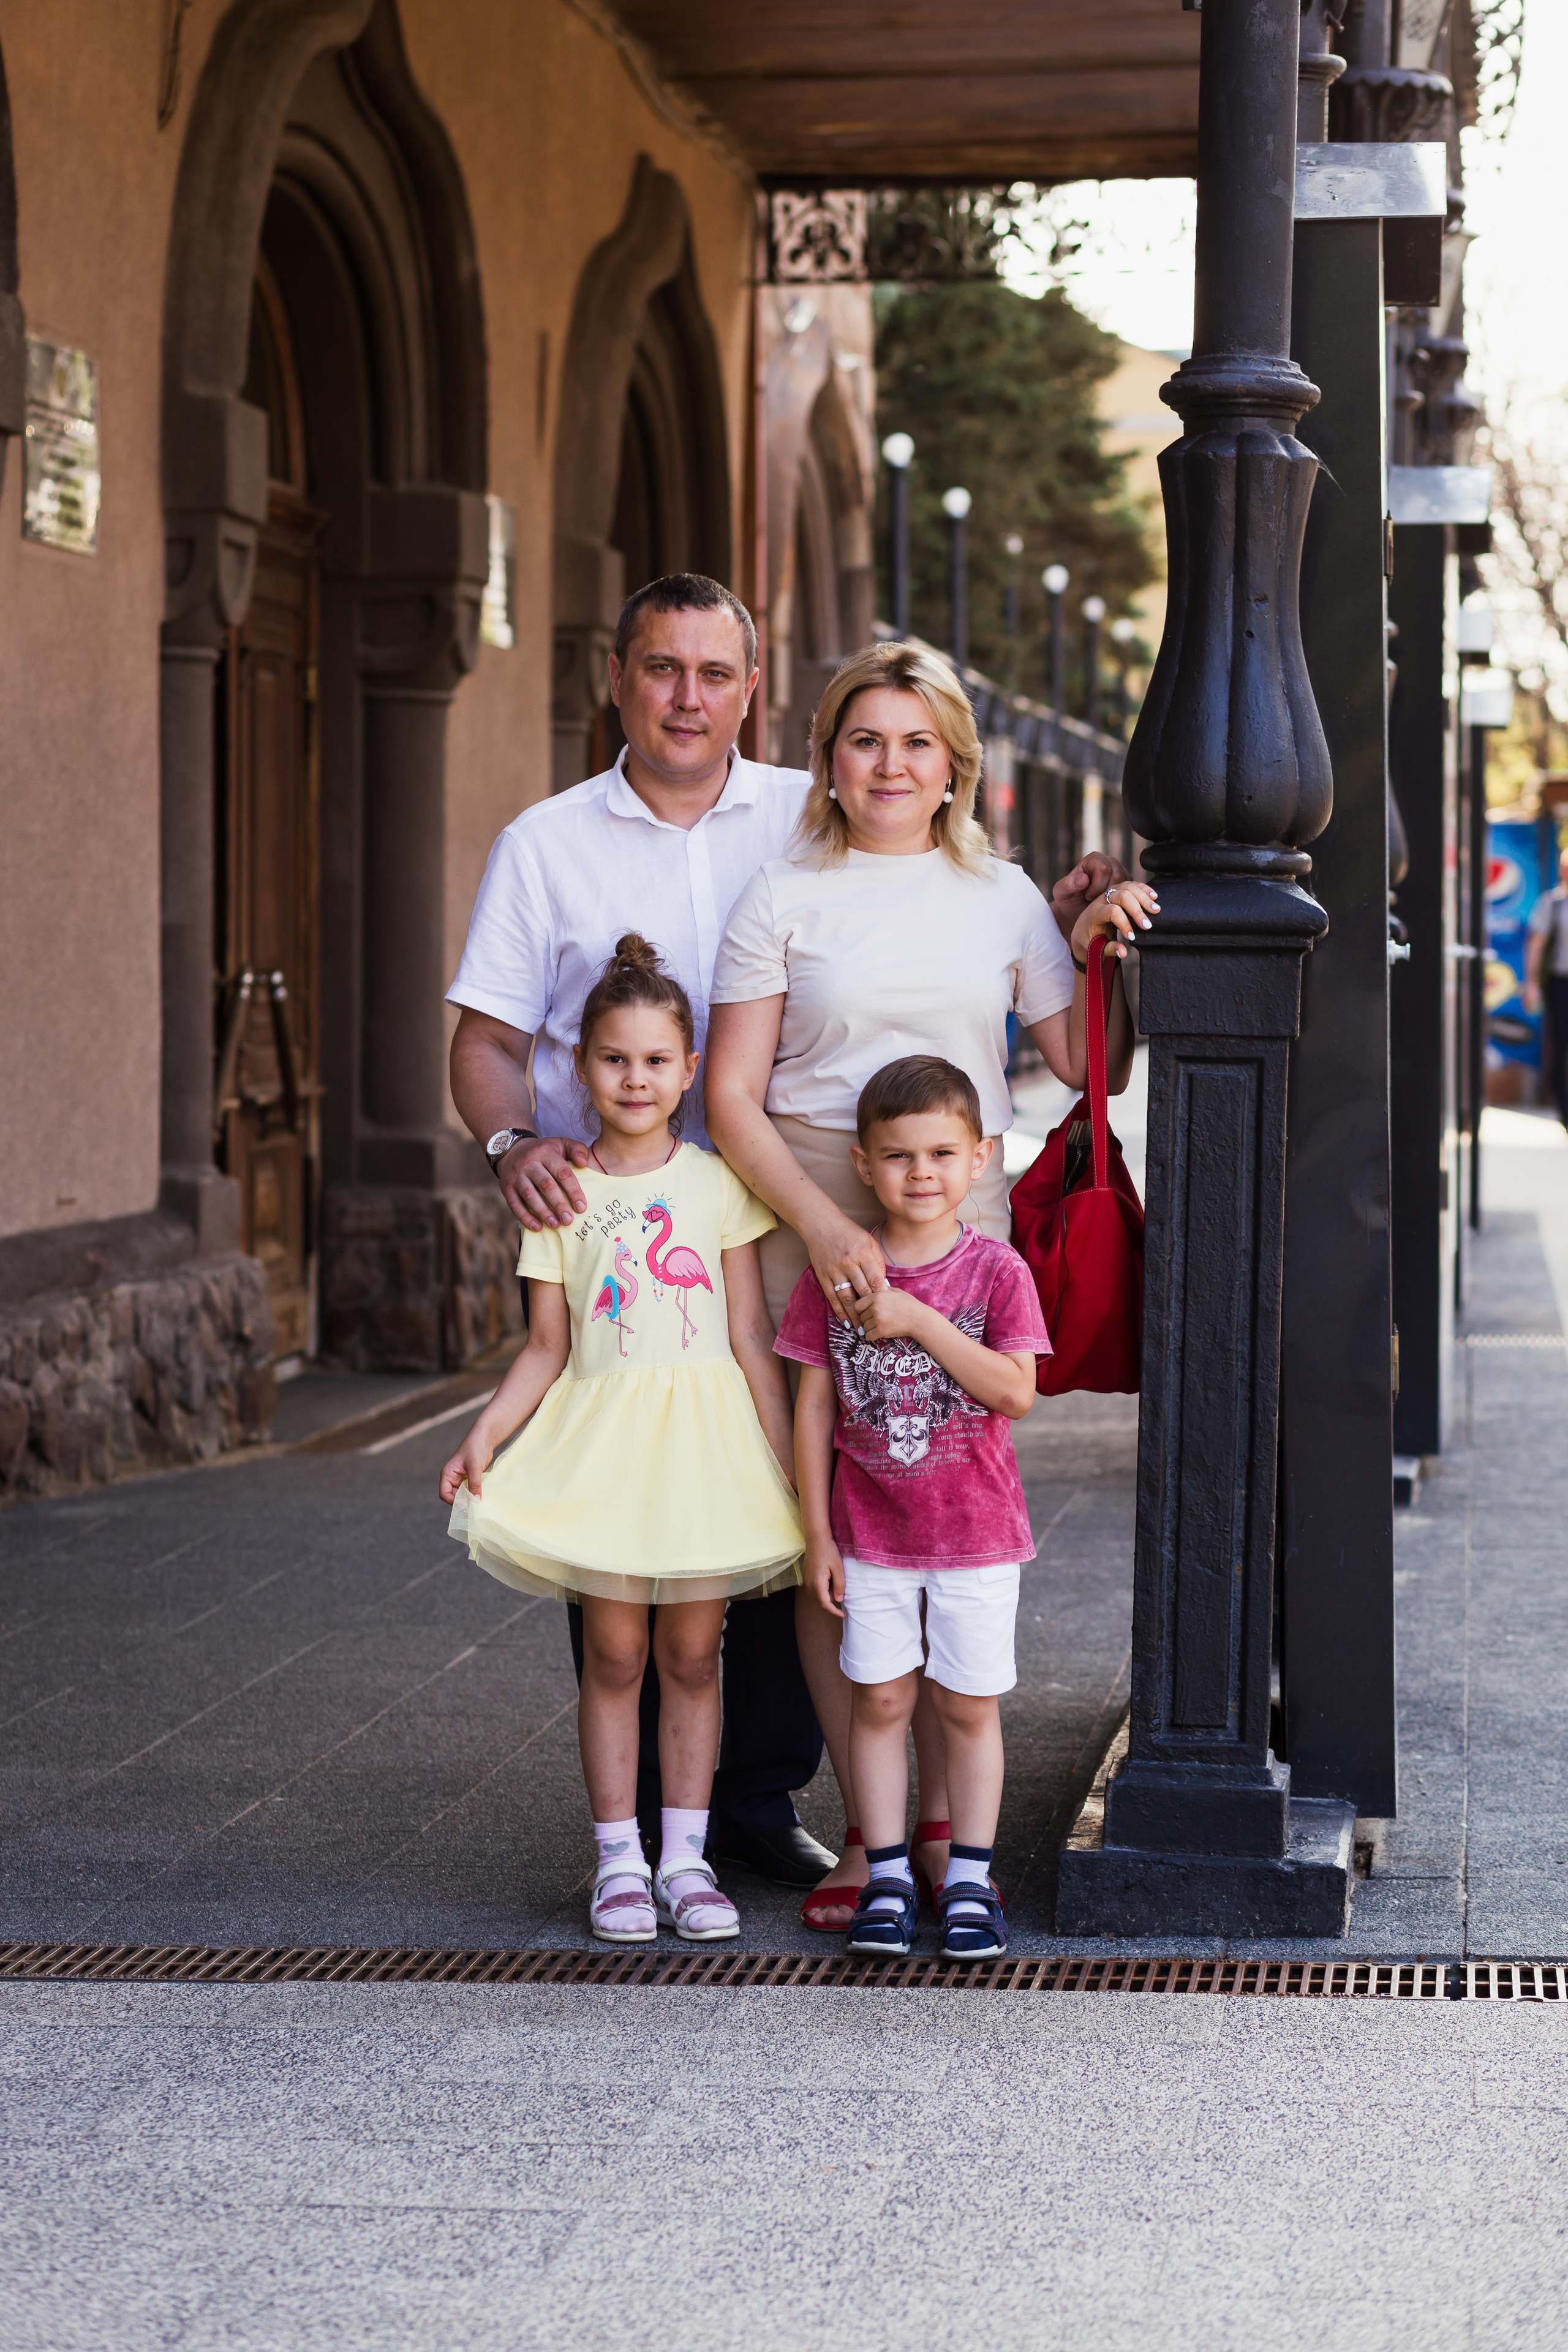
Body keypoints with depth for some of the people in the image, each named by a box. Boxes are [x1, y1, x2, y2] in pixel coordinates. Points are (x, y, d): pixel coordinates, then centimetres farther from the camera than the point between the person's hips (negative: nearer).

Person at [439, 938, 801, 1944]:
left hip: (702, 1435, 0)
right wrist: (484, 1436, -7)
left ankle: (686, 1858, 13)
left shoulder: (716, 1183, 2)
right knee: (614, 1654, 1)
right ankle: (620, 1861, 10)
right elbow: (548, 1348, 5)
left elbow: (752, 1336, 2)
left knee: (692, 1654, 5)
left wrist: (791, 1463, -2)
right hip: (600, 1437, 0)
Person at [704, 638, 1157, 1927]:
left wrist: (1105, 952, -4)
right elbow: (732, 1098, -2)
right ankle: (866, 1828, 5)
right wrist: (824, 1227, -14)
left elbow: (1091, 1070, 11)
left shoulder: (1002, 899, 11)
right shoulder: (784, 899, 4)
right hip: (808, 1216, -1)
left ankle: (943, 1817, 11)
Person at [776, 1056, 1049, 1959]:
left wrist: (920, 1324, -22)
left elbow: (1016, 1394, -17)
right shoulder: (836, 1274, -3)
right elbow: (815, 1406, 0)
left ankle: (970, 1882, 16)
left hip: (976, 1530, -1)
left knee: (969, 1707, 6)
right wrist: (817, 1532, -1)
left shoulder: (996, 1270, -7)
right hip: (870, 1532, 1)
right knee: (880, 1701, 6)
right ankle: (888, 1879, 16)